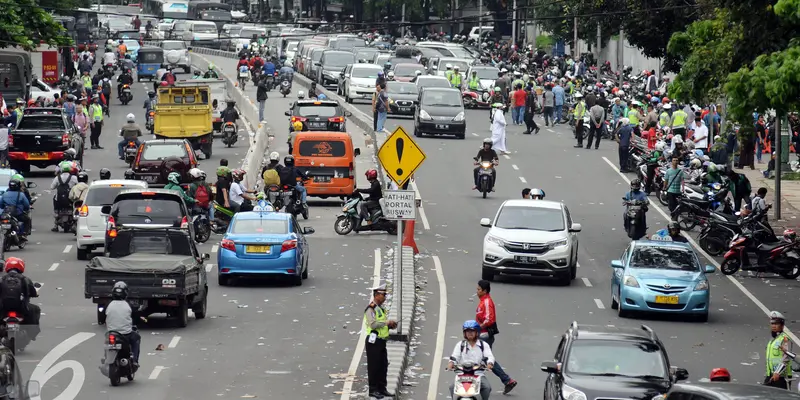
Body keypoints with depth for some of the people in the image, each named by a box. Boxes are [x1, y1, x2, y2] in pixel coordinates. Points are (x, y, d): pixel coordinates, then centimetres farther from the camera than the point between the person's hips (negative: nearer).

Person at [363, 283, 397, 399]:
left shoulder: (381, 309, 17)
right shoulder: (371, 309, -13)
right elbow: (373, 324, -24)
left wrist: (390, 325, 9)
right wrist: (386, 322, -20)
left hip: (382, 341, 9)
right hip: (373, 341, -9)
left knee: (383, 366, 12)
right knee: (373, 366, -3)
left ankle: (382, 388, 20)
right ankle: (372, 390, 2)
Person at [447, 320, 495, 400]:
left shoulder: (483, 345, 11)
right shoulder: (460, 345, 13)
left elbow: (489, 356, -1)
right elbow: (454, 356, 2)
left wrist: (490, 363, -25)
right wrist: (451, 363, -22)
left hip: (478, 373, -1)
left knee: (487, 387, -27)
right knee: (452, 386, -25)